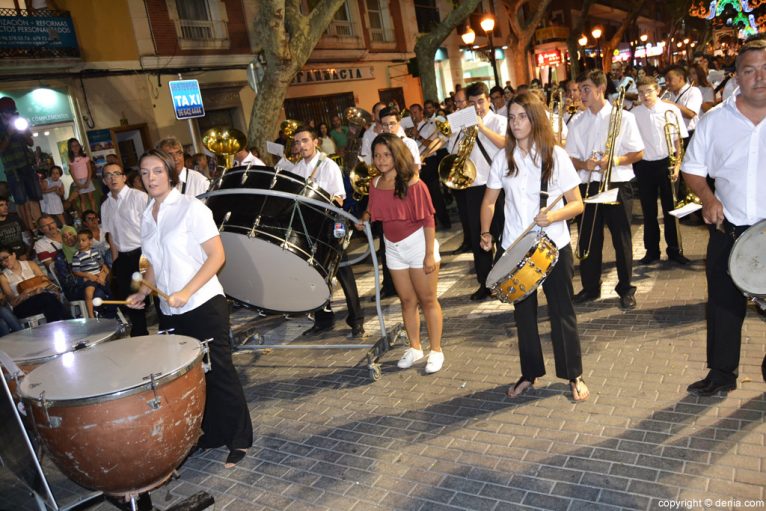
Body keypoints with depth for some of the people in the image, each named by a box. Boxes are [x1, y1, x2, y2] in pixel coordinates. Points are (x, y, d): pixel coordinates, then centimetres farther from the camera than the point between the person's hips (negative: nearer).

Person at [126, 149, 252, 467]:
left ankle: (239, 440, 13)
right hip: (170, 312, 7)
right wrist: (143, 292, 4)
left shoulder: (191, 208, -8)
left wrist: (186, 292, -21)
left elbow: (217, 256, -13)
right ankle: (208, 435, 29)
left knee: (219, 372, 0)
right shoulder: (147, 217, 12)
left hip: (204, 306, -6)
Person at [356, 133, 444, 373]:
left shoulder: (413, 183, -16)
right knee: (407, 300, 13)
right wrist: (364, 219, -10)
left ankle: (436, 350, 17)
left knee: (427, 299, 4)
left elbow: (428, 220, -15)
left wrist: (430, 254, -17)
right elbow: (372, 211, 14)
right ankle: (414, 347, 28)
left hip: (418, 243, -5)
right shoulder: (375, 184, 0)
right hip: (393, 247, 5)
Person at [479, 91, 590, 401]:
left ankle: (574, 375, 26)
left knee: (562, 312, 8)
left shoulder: (555, 155, -7)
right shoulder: (503, 158, 2)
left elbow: (577, 204, -7)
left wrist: (554, 215, -27)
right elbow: (489, 200, 9)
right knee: (523, 312, 14)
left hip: (554, 246, -3)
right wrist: (485, 232, -6)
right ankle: (530, 373, 31)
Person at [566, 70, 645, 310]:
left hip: (617, 185, -3)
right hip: (587, 187, 3)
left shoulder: (623, 117, -2)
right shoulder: (577, 122, 8)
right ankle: (590, 287, 23)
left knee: (621, 240, 4)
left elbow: (638, 153, -2)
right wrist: (584, 164, -13)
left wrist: (614, 160, -19)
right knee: (587, 240, 8)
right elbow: (571, 158, 8)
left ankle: (625, 289, 19)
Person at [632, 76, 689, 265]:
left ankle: (674, 250, 21)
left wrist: (677, 165, -7)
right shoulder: (634, 114, -2)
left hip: (666, 163, -1)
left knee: (670, 209, 8)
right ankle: (651, 250, 23)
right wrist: (635, 167, -5)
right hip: (644, 166, 1)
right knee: (648, 211, 10)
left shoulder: (671, 110, -5)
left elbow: (678, 140, -1)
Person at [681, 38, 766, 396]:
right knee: (724, 305, 12)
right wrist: (708, 198, -11)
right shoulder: (715, 120, 1)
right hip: (729, 232, 2)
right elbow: (693, 169, 8)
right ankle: (721, 373, 30)